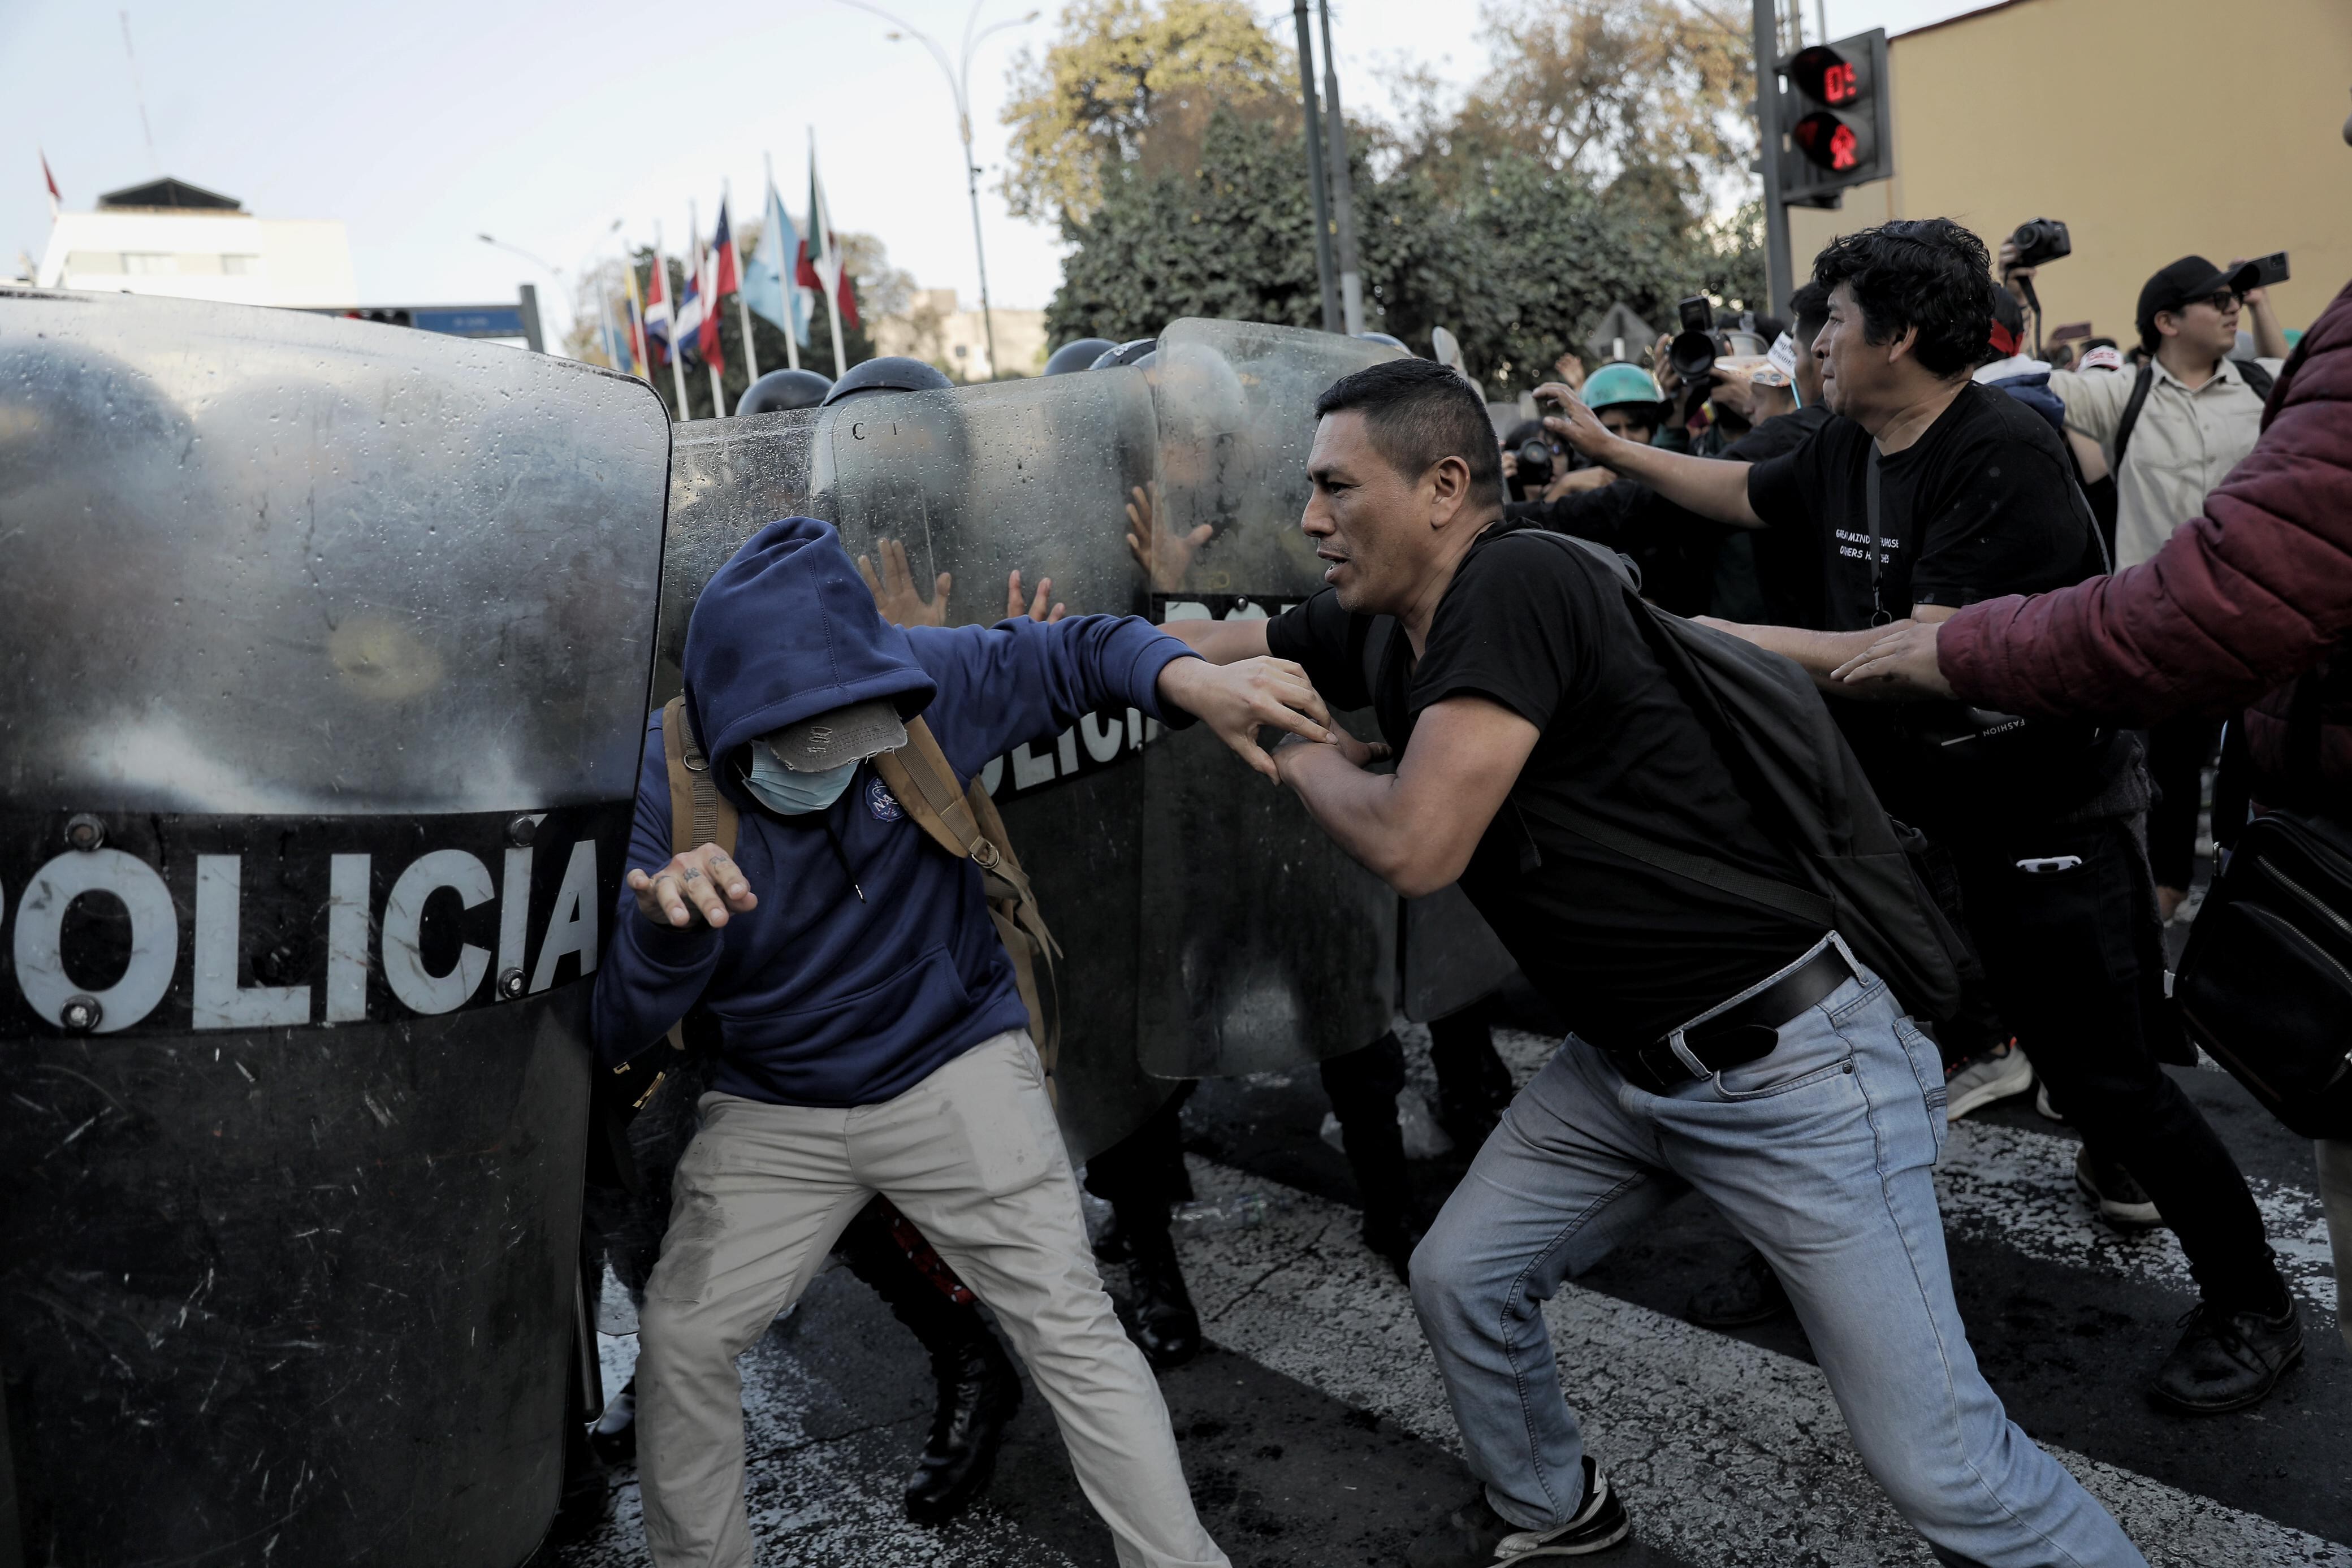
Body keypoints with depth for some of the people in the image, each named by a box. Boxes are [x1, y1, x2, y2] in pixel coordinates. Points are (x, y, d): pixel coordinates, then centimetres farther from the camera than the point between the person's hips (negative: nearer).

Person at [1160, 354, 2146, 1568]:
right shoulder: (1380, 631, 3)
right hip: (1624, 1063, 9)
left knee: (1935, 1460, -5)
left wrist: (1298, 754, -7)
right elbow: (1213, 649, 18)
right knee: (1461, 1280, 14)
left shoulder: (1517, 584, -23)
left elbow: (1414, 849, -26)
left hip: (1788, 1062, -9)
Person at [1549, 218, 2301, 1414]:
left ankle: (2254, 1310, 18)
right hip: (1920, 808, 9)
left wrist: (1753, 643, -25)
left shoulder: (2001, 455, -23)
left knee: (2109, 1078, -3)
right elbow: (1742, 495, 22)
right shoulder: (1845, 451, 3)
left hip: (2046, 811, -8)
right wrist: (1609, 449, 20)